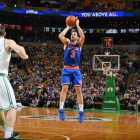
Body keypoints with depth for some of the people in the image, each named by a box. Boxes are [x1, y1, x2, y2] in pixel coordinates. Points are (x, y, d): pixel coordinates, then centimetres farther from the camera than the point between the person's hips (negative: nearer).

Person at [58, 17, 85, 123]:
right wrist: (68, 27, -1)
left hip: (76, 70, 0)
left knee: (78, 90, -4)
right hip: (66, 69, 0)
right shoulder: (67, 42, 9)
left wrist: (77, 25, -7)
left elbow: (83, 37, -13)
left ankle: (81, 112, -3)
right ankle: (61, 110, -11)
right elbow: (60, 36, -10)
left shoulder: (79, 44, 9)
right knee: (64, 88, -12)